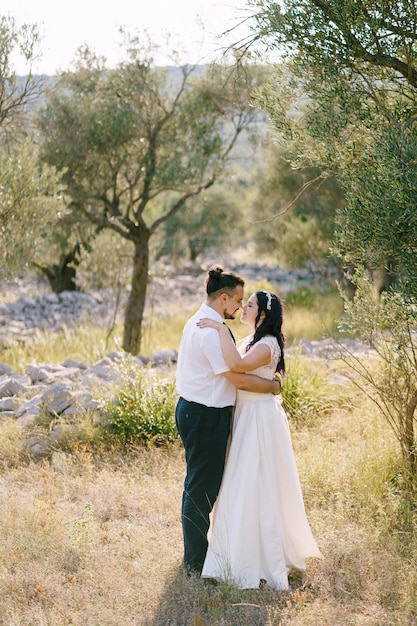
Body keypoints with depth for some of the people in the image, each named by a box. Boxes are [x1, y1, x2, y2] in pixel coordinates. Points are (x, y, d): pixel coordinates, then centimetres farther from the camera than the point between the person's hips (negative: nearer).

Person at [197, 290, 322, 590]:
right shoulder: (252, 339, 12)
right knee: (244, 485, 17)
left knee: (254, 487, -3)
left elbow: (237, 365, -37)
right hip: (246, 416, 10)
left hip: (260, 419, -10)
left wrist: (221, 329, -30)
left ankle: (262, 561, 6)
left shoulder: (267, 345, -19)